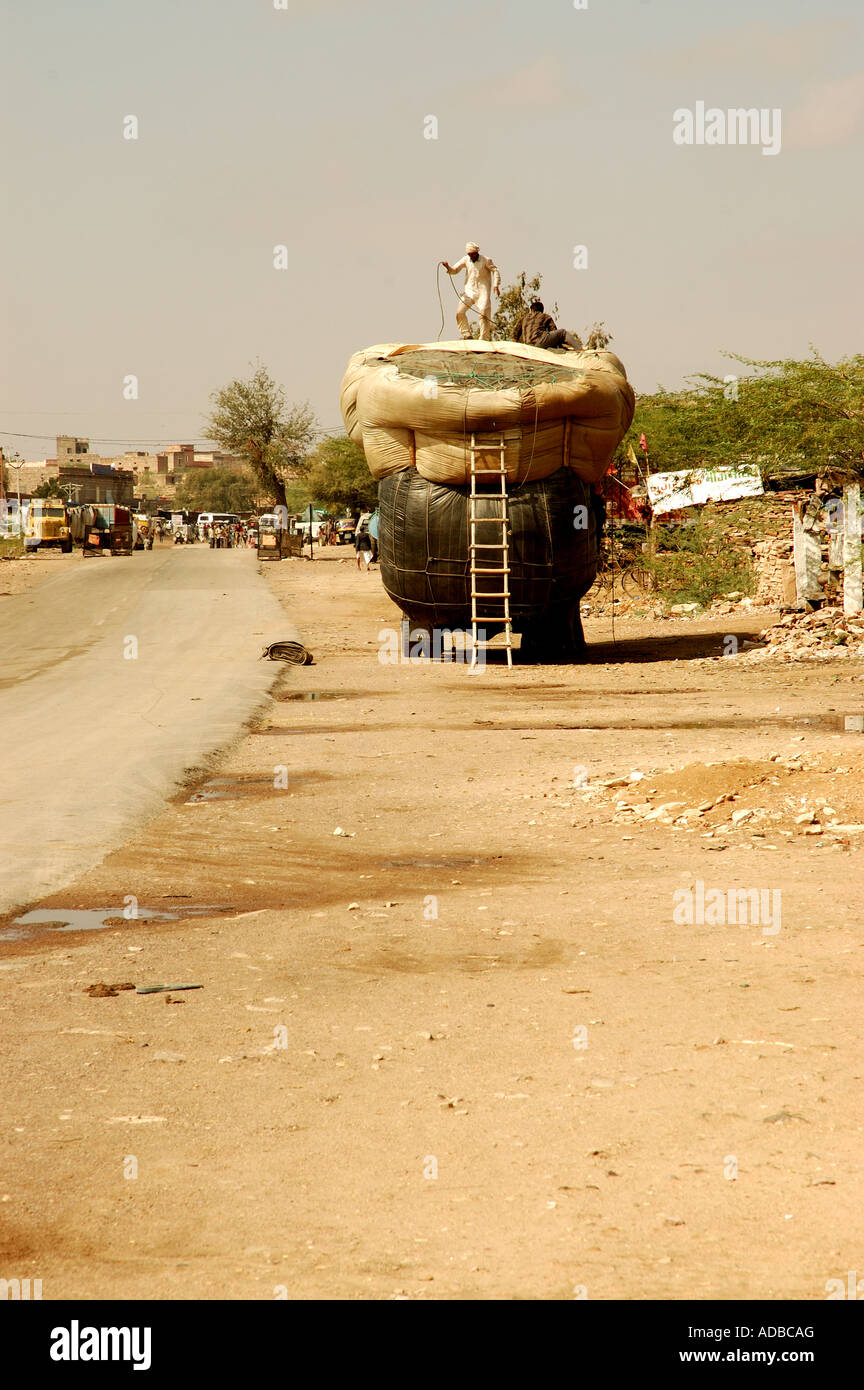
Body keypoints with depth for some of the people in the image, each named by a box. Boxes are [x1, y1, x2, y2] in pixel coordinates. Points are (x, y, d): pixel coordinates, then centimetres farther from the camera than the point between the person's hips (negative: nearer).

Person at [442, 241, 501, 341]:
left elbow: (495, 271, -1)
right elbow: (454, 270, 8)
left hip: (482, 291, -4)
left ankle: (484, 339, -1)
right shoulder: (466, 260, 5)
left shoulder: (486, 260, -4)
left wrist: (496, 284, -13)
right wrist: (448, 267, -13)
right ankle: (467, 335, 4)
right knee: (460, 312, -8)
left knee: (484, 314, -9)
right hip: (469, 290, 4)